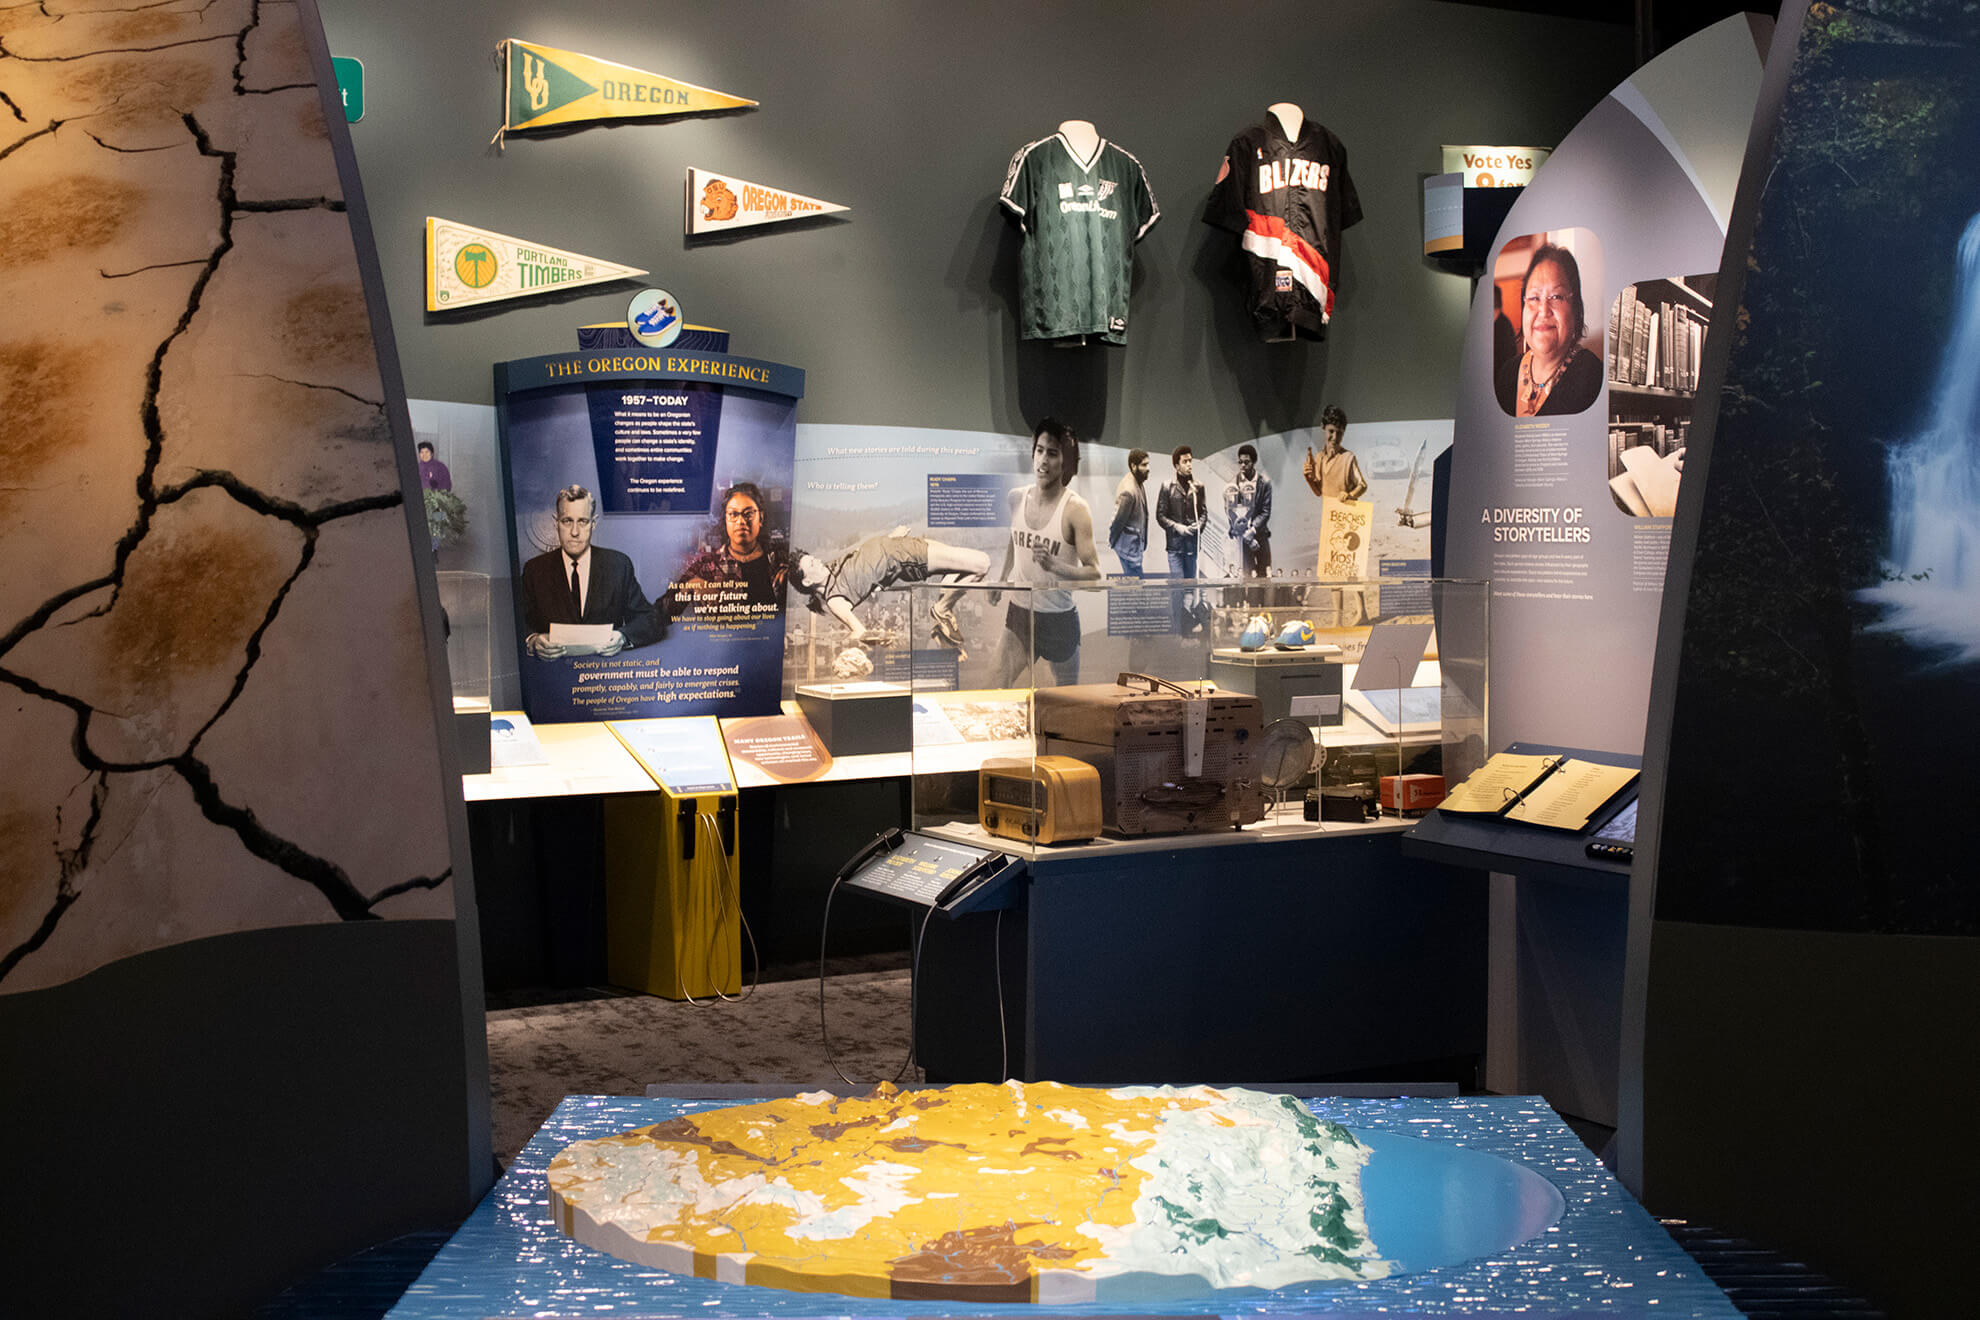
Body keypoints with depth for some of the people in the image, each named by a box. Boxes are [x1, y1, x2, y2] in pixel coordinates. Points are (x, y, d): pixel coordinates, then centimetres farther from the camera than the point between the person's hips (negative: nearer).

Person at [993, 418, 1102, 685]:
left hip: (1059, 616, -4)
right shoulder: (1017, 498, 1)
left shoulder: (1075, 510, -15)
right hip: (1019, 612, 4)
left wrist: (1054, 565, -32)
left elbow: (1094, 573, -17)